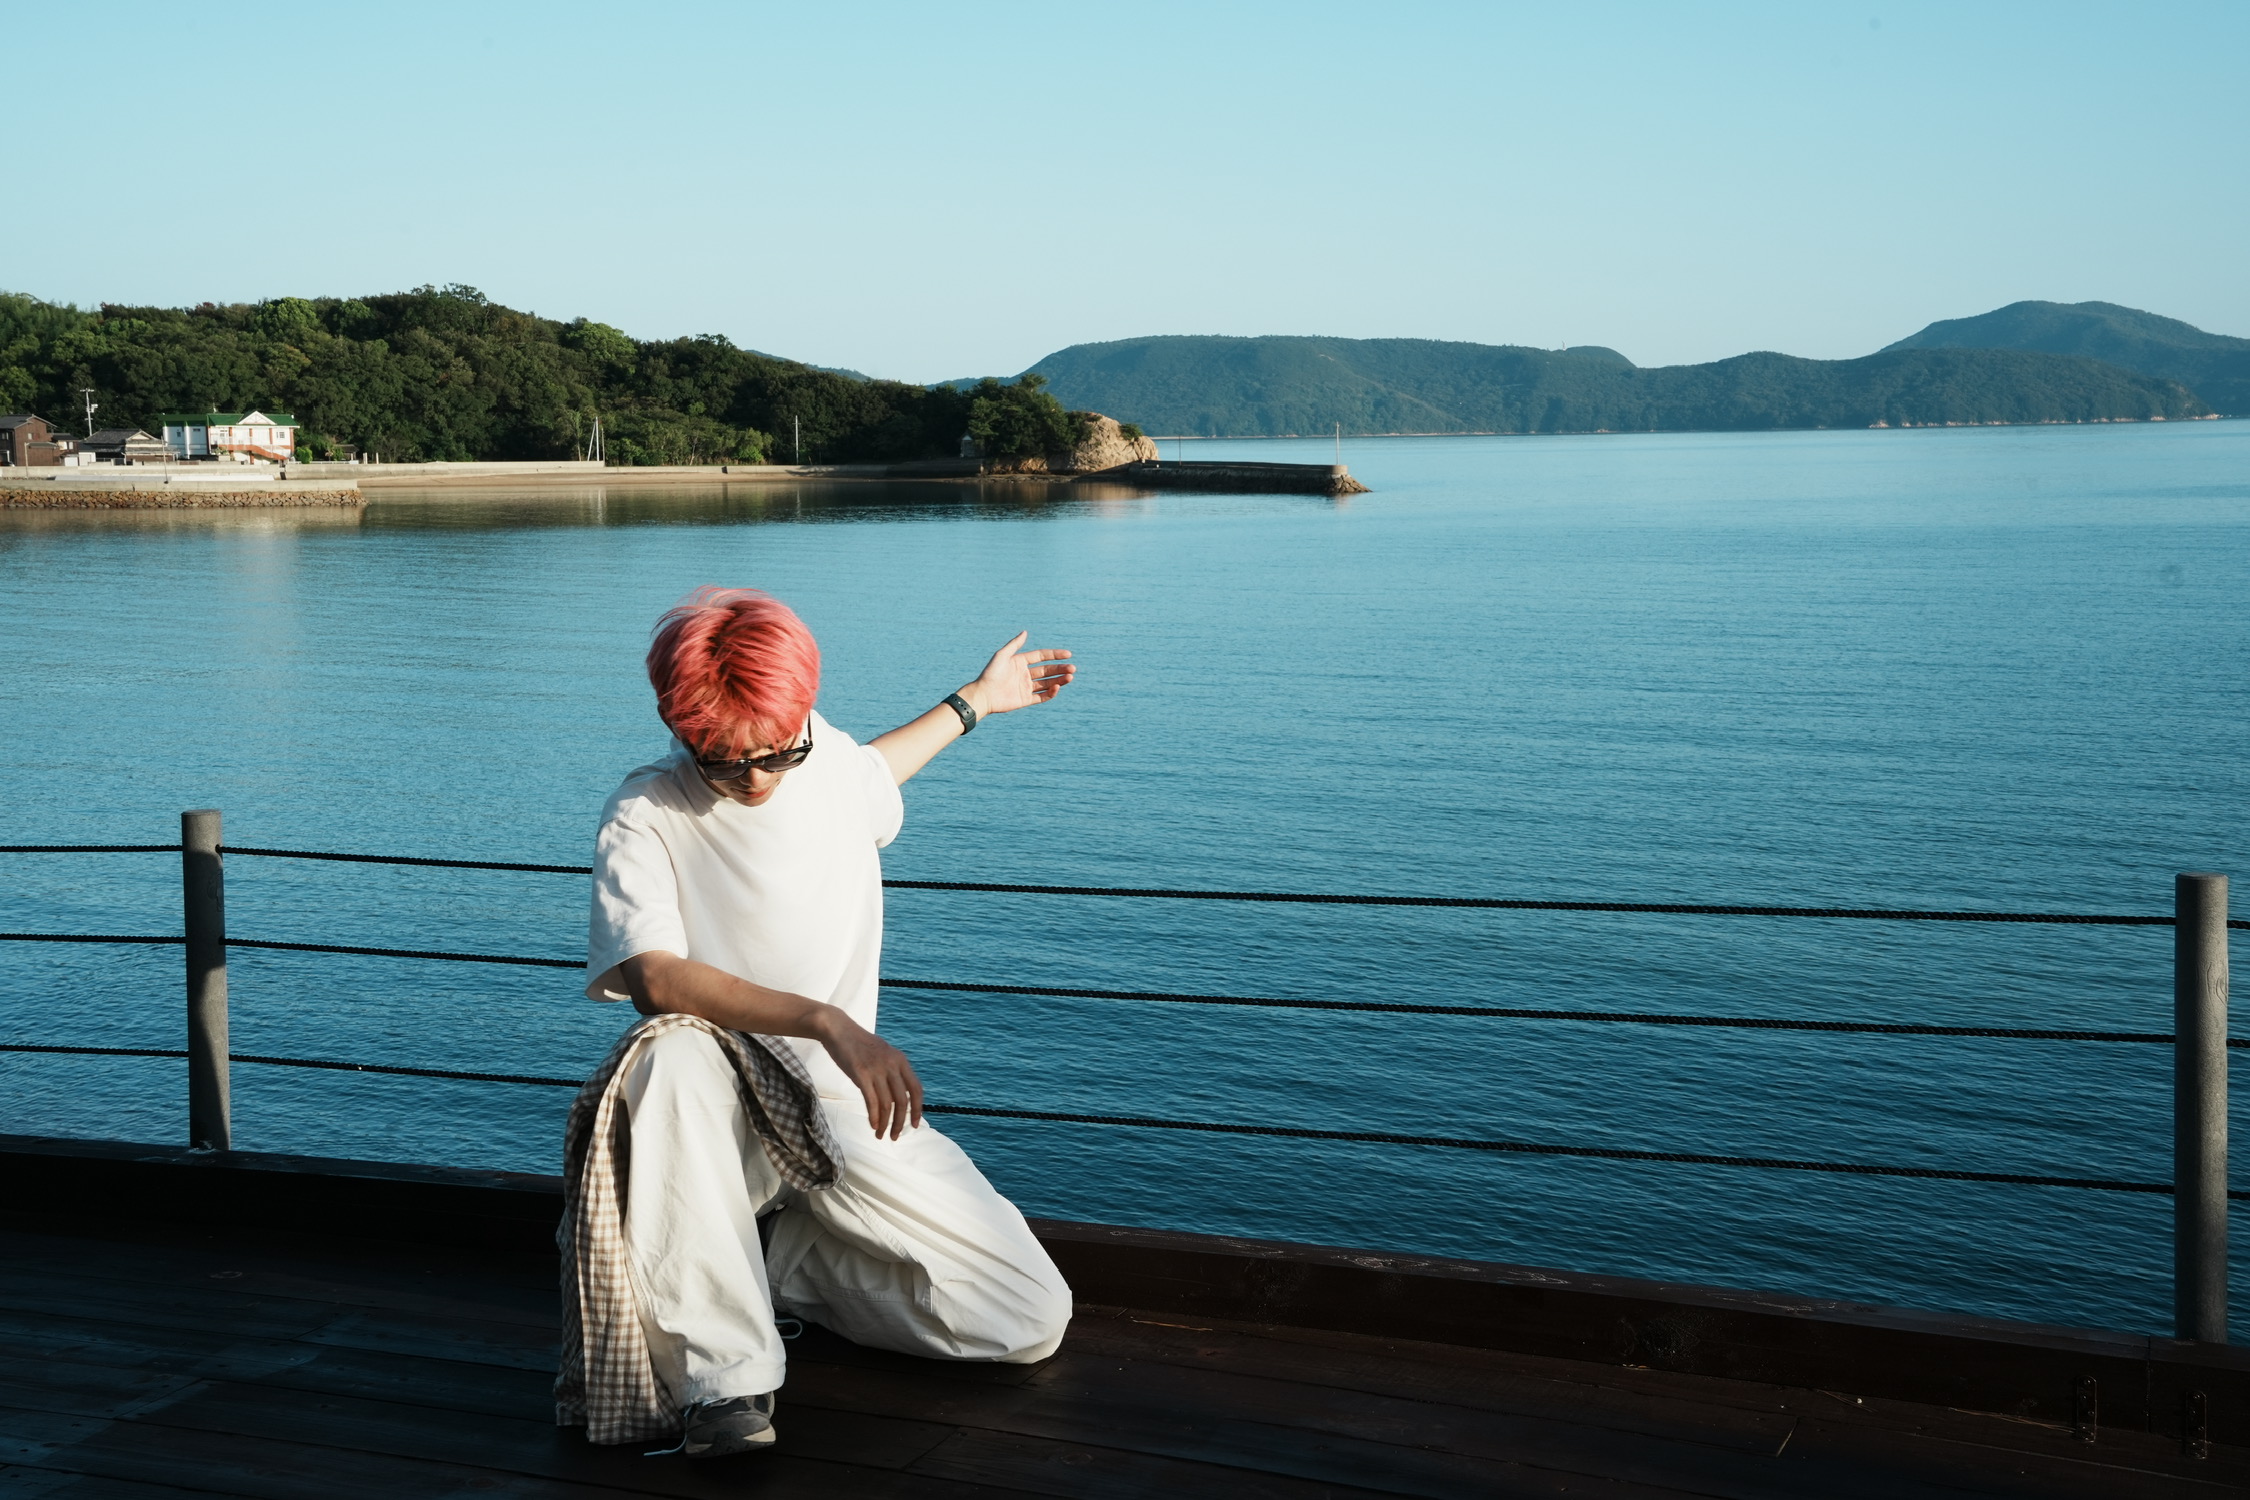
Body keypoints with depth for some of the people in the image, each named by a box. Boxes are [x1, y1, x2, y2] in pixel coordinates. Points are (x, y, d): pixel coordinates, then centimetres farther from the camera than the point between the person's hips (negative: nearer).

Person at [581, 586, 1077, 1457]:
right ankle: (723, 1377, -34)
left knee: (1031, 1325, -9)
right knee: (672, 1058, -42)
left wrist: (976, 701, 38)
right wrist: (827, 1022, -36)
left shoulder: (829, 759, 2)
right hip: (724, 1115, -4)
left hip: (847, 1108, 4)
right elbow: (657, 976, -28)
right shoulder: (645, 820, -13)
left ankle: (792, 1262, 10)